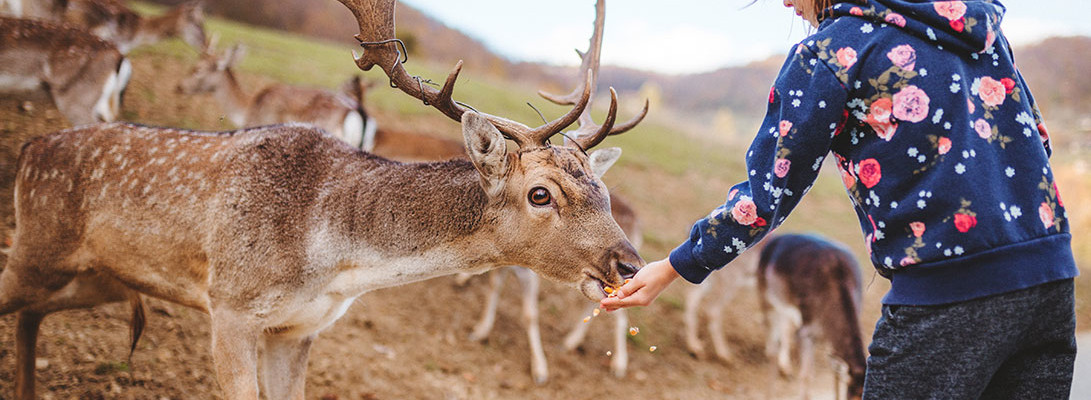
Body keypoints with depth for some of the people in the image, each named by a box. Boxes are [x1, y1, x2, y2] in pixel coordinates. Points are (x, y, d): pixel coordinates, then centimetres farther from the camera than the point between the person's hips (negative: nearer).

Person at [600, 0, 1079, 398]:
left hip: (946, 295, -6)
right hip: (1050, 278, 7)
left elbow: (766, 193, -4)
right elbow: (1036, 137, 17)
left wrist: (672, 268, 7)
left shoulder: (833, 50, -6)